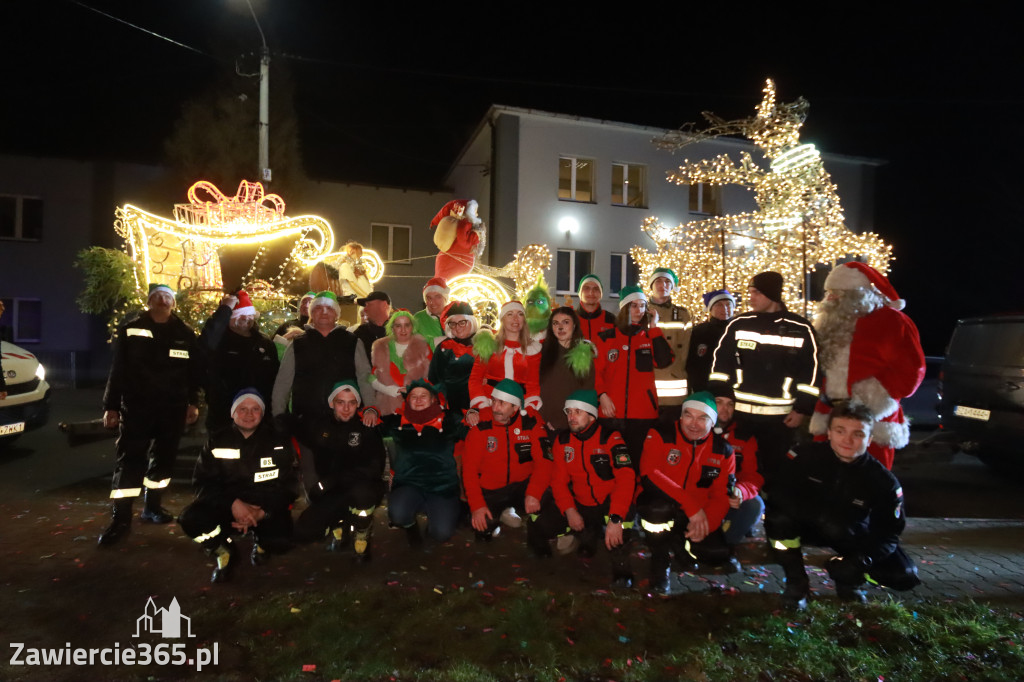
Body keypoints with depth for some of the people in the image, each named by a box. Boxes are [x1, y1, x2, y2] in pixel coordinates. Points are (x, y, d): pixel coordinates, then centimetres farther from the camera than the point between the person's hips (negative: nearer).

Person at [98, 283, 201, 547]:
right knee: (130, 460, -4)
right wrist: (111, 405, -1)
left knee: (164, 458, 10)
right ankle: (121, 518, 0)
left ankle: (152, 506, 26)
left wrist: (193, 402, 2)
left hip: (173, 408, 2)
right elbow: (118, 370, 2)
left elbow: (195, 371, 7)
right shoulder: (131, 330, 2)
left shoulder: (185, 334, 5)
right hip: (136, 406, -2)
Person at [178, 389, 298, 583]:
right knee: (190, 519, -27)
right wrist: (233, 504, -24)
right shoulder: (217, 442, 1)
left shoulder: (276, 442, -3)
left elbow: (285, 486, -6)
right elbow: (203, 483, -5)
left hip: (266, 510, -1)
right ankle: (223, 551, 4)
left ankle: (260, 542, 12)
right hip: (225, 506, 1)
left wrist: (262, 512, -23)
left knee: (279, 541, -29)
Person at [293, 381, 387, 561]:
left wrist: (331, 481, -25)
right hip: (332, 496, 4)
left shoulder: (367, 428, -10)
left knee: (360, 491, -38)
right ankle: (340, 525, 17)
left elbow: (374, 467, -20)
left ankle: (362, 540, -9)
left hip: (363, 489, -3)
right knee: (303, 532, -14)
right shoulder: (322, 428, 2)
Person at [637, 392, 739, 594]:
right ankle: (659, 560, -7)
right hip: (658, 508, -4)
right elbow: (648, 475, -25)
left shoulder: (723, 451, 0)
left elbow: (722, 495, 0)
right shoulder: (660, 435, -13)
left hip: (697, 515, 4)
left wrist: (706, 523, -21)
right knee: (658, 504, -37)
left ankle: (680, 545, 18)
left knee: (718, 553, -18)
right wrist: (691, 505, -32)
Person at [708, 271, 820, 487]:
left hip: (781, 417, -1)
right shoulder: (738, 324, 3)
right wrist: (718, 398, -1)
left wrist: (803, 408, -2)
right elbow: (720, 364, 5)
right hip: (739, 413, 2)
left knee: (775, 470, 10)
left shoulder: (800, 329, -2)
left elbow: (811, 372, 0)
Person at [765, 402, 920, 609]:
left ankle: (847, 578, 14)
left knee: (904, 576, -16)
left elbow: (888, 532, -15)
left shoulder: (883, 481, -20)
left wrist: (862, 559, -33)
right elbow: (778, 494, -28)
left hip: (852, 536, 2)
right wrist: (820, 515, -41)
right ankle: (796, 583, -11)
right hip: (808, 526, -2)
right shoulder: (807, 456, -26)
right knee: (777, 517, -34)